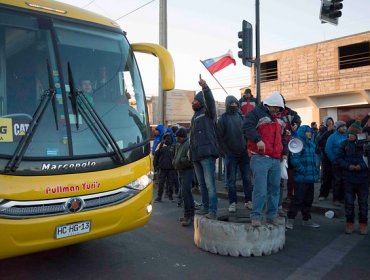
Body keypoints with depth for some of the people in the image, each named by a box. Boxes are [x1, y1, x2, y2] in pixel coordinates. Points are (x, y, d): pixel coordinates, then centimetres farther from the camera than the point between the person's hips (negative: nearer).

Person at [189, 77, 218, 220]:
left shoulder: (208, 112, 0)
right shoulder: (195, 117, 24)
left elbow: (210, 100, -21)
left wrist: (205, 87, -38)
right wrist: (191, 150, 24)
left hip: (207, 153, -9)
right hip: (196, 155, 9)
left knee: (210, 184, -10)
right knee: (202, 184, 14)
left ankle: (212, 211, -8)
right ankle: (205, 207, 23)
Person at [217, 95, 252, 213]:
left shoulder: (242, 117, 10)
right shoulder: (223, 118, 1)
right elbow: (219, 137, -4)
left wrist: (248, 148, 0)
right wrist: (225, 152, -9)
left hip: (244, 153, 3)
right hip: (230, 154, -2)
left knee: (247, 178, 5)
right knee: (231, 180, 3)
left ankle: (248, 200, 15)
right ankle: (232, 202, 10)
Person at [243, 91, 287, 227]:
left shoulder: (279, 119, 23)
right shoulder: (257, 113, -1)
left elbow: (283, 137, 31)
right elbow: (247, 126, -16)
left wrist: (284, 152, 19)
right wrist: (258, 139, -27)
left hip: (276, 160, 8)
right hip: (260, 158, -7)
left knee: (275, 188, 10)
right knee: (260, 189, -11)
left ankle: (272, 215, 22)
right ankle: (255, 216, 0)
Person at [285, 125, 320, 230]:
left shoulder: (311, 144, 16)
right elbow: (294, 159, -18)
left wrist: (316, 170, 13)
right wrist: (303, 170, -16)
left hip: (311, 177, 8)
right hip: (301, 178, -8)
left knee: (308, 199, 15)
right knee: (298, 198, -7)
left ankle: (307, 220, 27)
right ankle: (290, 220, 2)